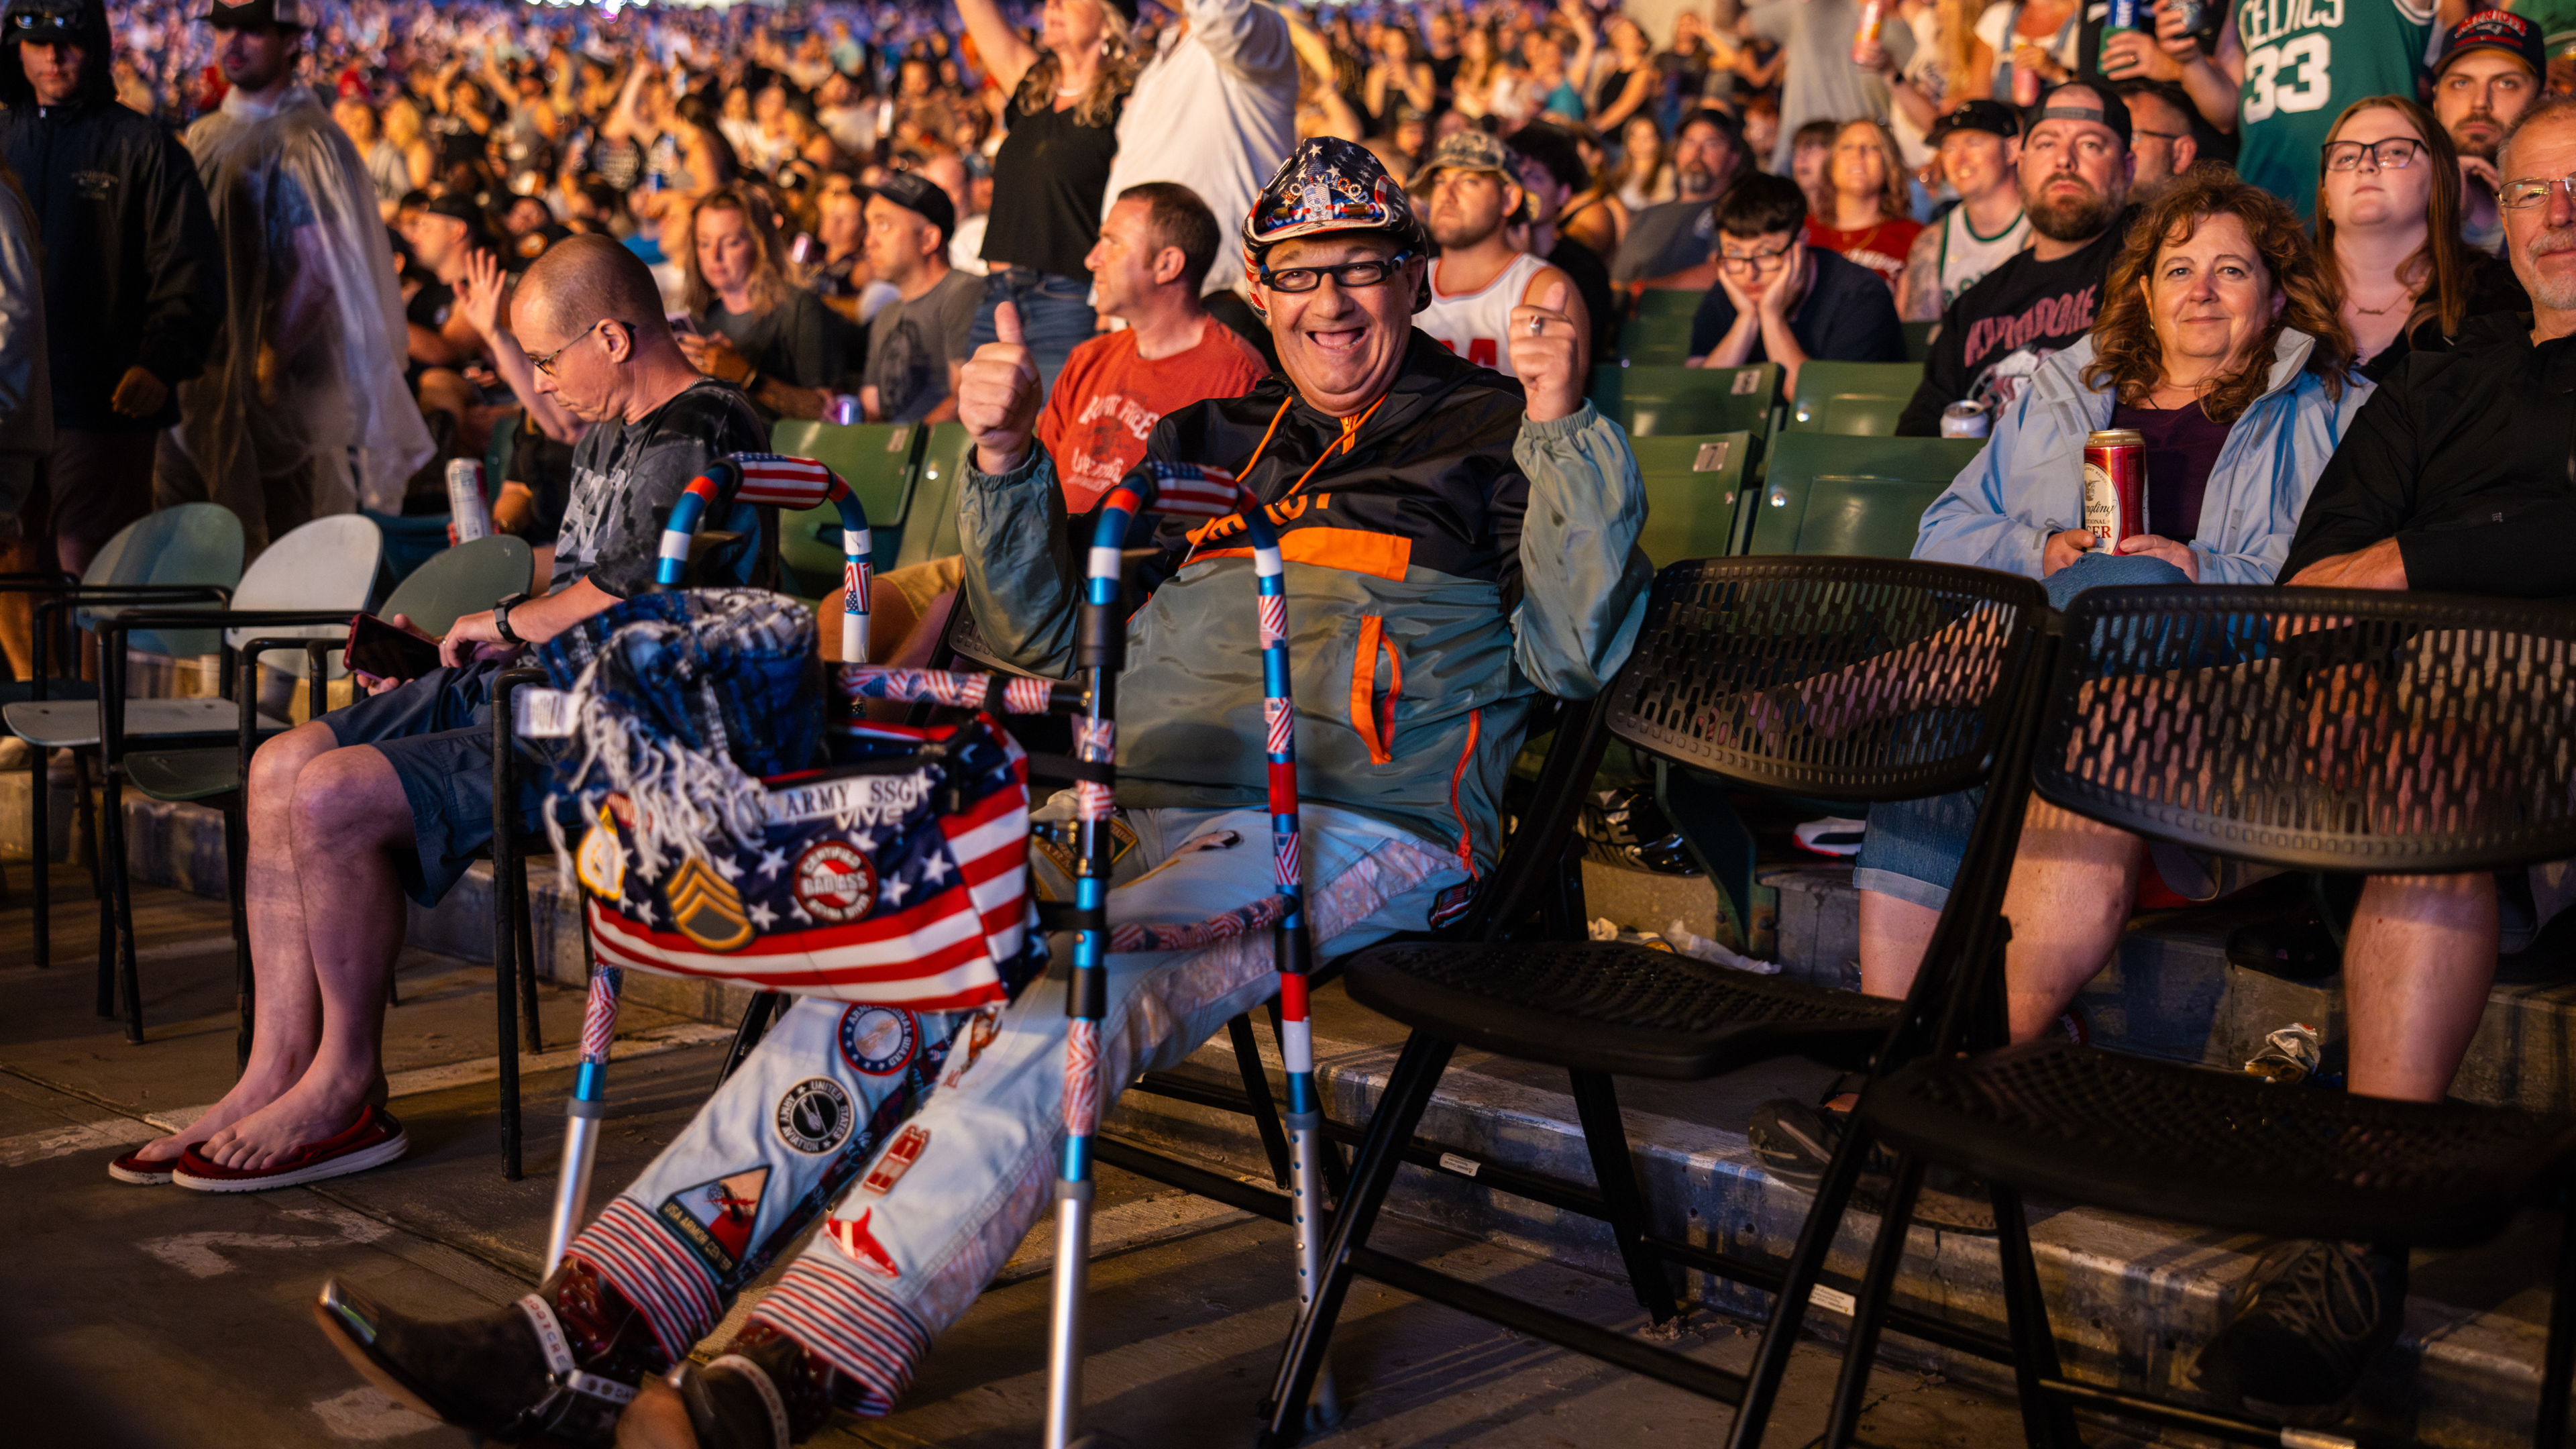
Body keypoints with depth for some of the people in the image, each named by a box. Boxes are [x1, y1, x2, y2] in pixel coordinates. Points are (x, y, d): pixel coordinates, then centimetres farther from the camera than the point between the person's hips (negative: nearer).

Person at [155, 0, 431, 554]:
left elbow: (319, 272, -17)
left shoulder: (304, 143, -11)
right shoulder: (205, 139, 14)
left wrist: (267, 364, -15)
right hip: (198, 373, 8)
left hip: (270, 387, -8)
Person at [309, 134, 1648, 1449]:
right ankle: (593, 1327, -24)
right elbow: (1048, 637, 25)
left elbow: (1572, 653, -1)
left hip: (1358, 825, -5)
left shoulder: (1486, 431, 13)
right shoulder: (1214, 436, 27)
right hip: (1137, 809, 5)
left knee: (1058, 1008, -32)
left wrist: (1567, 430, -10)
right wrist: (1007, 461, 10)